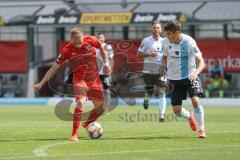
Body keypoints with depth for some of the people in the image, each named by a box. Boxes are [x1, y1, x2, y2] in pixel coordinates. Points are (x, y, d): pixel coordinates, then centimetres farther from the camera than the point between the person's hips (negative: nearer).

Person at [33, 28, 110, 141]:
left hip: (94, 80, 4)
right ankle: (74, 134, -25)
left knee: (100, 108, 9)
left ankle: (86, 125, 38)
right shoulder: (67, 50, -17)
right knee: (80, 103, -28)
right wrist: (41, 84, -12)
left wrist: (105, 64, 14)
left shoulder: (91, 40, -13)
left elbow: (101, 48, 11)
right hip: (79, 79, -4)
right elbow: (55, 67, -11)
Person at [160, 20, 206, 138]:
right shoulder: (166, 42, -4)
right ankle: (190, 117, 36)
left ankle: (201, 129, -8)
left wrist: (195, 72, -40)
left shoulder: (189, 42, -18)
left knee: (195, 101, -23)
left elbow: (201, 62, -20)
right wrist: (163, 67, -6)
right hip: (174, 79, 4)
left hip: (190, 77, -4)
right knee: (177, 111, 1)